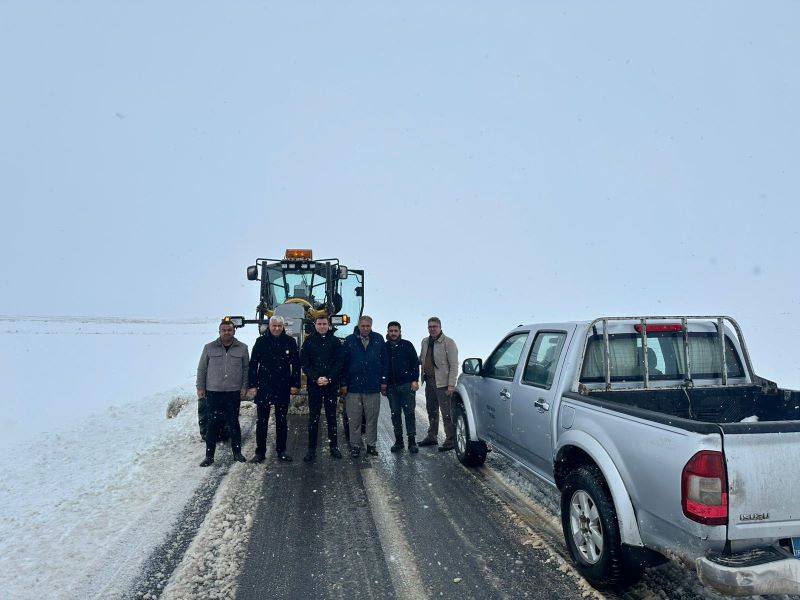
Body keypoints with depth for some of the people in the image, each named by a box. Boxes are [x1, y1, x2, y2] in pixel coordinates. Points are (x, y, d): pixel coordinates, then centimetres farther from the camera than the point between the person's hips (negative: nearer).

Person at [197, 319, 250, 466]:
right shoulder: (209, 347, 2)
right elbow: (201, 369, 7)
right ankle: (209, 456, 10)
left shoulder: (242, 348, 3)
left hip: (234, 392, 1)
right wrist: (200, 387, 4)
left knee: (234, 423, 8)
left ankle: (237, 452, 20)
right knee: (213, 424, 2)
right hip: (213, 392, 0)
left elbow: (246, 368, 8)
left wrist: (244, 387, 2)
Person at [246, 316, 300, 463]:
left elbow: (296, 365, 4)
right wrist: (252, 385, -5)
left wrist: (295, 384, -1)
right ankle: (260, 452, 13)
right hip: (263, 387, -1)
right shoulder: (261, 341, -1)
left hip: (283, 388, 1)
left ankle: (281, 451, 19)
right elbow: (253, 364, 0)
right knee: (261, 421, 4)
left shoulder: (290, 342, 1)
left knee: (281, 421, 9)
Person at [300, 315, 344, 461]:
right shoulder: (309, 341, 5)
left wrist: (328, 378, -12)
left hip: (331, 384, 0)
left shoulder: (335, 341, 4)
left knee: (331, 416, 7)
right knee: (313, 417, 3)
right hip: (313, 385, 0)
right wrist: (316, 378, -12)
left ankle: (334, 447, 17)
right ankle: (312, 449, 9)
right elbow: (304, 363, 1)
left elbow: (339, 363, 0)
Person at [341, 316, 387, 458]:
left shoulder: (378, 339, 5)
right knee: (354, 419, 4)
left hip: (373, 386, 1)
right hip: (354, 386, -1)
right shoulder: (350, 340, 2)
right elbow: (344, 363, 3)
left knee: (372, 418, 8)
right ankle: (355, 445, 15)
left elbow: (384, 361, 7)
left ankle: (371, 445, 20)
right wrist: (344, 383, -1)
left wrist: (383, 381, 3)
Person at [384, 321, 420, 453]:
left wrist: (415, 380, -6)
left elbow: (415, 363, 2)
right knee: (395, 414, 6)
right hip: (391, 386, 3)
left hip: (407, 384, -2)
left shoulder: (407, 345, 2)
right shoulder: (384, 347, 8)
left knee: (409, 412, -3)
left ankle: (412, 441, 3)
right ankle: (399, 441, 16)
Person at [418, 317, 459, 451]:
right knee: (431, 411, 17)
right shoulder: (425, 342, 12)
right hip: (429, 381, 7)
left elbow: (454, 365, -11)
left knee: (446, 412, -4)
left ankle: (450, 440, 4)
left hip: (442, 382, -7)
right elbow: (420, 359, 24)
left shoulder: (448, 342, -9)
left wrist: (451, 385, -17)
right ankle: (431, 436, 29)